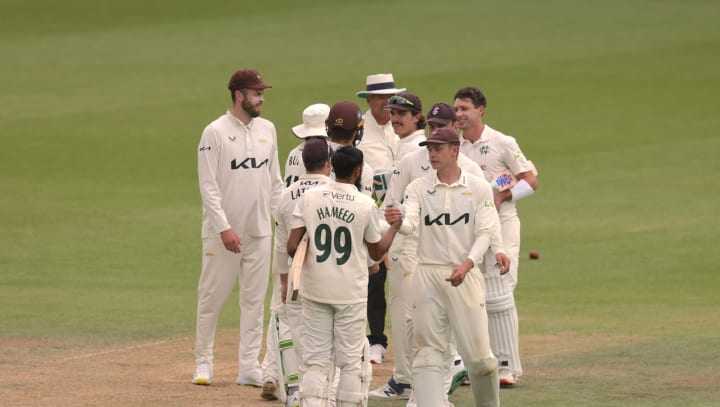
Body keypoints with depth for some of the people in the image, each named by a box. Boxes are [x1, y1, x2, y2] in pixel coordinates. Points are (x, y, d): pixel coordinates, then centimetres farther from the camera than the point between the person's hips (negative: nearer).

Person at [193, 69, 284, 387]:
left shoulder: (267, 130, 9)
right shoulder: (215, 132, -10)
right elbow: (208, 186, -13)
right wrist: (224, 227, -19)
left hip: (260, 231, 5)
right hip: (223, 232, -5)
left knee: (255, 300, 7)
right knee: (212, 297, 2)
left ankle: (249, 367, 11)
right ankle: (203, 362, 14)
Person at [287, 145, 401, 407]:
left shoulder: (309, 198, -4)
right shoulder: (366, 205, -8)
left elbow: (292, 247, -8)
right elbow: (377, 252, 5)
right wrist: (395, 227, 20)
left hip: (315, 289, 2)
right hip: (351, 294, -2)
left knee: (315, 359, 4)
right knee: (350, 361, 7)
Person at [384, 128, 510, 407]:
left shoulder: (479, 188, 3)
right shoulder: (418, 188, 6)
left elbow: (485, 233, -4)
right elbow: (410, 223, -11)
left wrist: (467, 264, -20)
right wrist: (398, 221, -35)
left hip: (466, 275, -1)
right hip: (427, 275, 1)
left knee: (478, 354, -1)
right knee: (428, 351, -1)